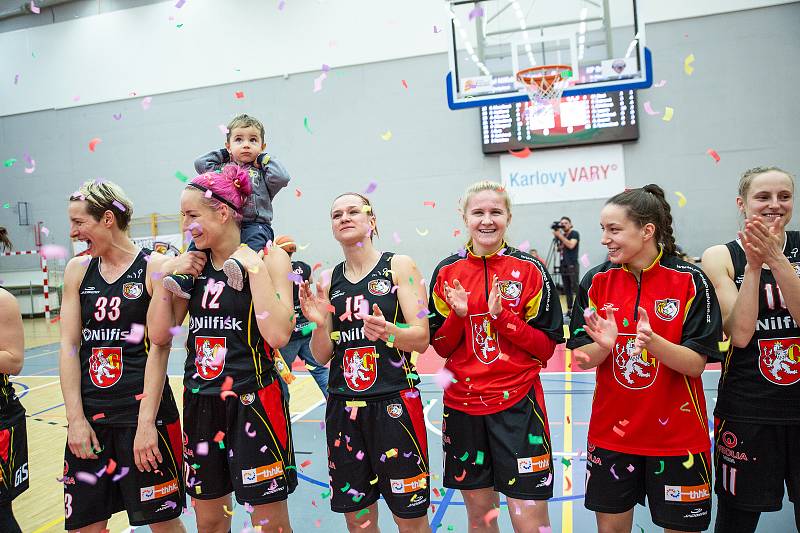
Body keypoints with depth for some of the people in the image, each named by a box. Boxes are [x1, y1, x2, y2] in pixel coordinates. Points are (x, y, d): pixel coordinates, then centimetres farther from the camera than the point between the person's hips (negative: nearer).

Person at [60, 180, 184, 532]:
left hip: (143, 408, -4)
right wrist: (75, 418, -3)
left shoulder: (154, 267, -7)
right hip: (89, 413, 5)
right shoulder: (77, 270, 7)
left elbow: (159, 348, -11)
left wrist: (146, 422, -15)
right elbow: (69, 345, 4)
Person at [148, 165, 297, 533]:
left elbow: (278, 334, -21)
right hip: (200, 403, 5)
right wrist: (166, 274, -4)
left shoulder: (269, 257, -9)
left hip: (253, 402, -5)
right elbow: (160, 336, 4)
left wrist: (253, 267, -21)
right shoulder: (192, 264, 6)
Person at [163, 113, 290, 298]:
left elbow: (282, 177, -5)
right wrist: (224, 154, 19)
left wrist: (263, 158, 8)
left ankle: (241, 265, -62)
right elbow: (200, 163, 12)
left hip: (256, 224, -3)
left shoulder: (262, 172, 14)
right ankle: (185, 277, -22)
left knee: (257, 234, -37)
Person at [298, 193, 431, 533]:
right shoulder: (328, 280, 7)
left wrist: (388, 331, -28)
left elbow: (421, 339, -8)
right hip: (343, 405, 4)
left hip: (395, 403, -3)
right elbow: (322, 356, 7)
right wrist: (320, 323, -13)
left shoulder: (399, 266, -3)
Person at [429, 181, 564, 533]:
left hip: (518, 403, -2)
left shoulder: (530, 269, -4)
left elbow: (547, 346, -4)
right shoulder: (447, 272, 2)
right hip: (462, 404, 3)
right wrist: (458, 315, -14)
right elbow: (440, 347, 5)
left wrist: (502, 317, -17)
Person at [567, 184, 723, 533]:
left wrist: (653, 342, -31)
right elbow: (583, 360, -3)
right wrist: (604, 345, -25)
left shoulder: (691, 280, -10)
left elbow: (696, 364, -13)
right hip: (610, 431, 2)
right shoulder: (596, 281, -3)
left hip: (676, 435, -2)